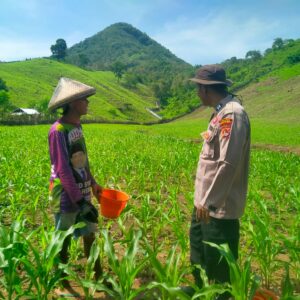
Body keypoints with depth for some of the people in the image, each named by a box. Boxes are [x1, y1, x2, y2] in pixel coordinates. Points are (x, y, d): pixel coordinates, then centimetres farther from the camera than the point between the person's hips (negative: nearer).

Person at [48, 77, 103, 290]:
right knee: (64, 242, 9)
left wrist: (93, 183, 16)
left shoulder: (77, 126, 5)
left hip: (83, 193, 8)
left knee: (90, 236, 18)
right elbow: (63, 170, -20)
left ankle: (98, 278, 35)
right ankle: (63, 285, 29)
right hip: (67, 198, -8)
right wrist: (78, 200, -18)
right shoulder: (58, 131, -20)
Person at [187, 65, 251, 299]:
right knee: (199, 247, 26)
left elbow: (229, 164, -27)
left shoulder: (232, 114, -21)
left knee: (219, 262, 8)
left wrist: (208, 201, -22)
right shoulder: (221, 112, 9)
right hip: (207, 200, 10)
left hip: (219, 206, -10)